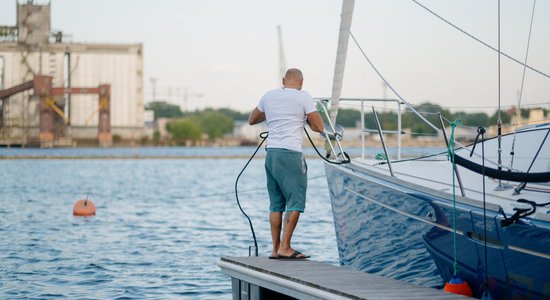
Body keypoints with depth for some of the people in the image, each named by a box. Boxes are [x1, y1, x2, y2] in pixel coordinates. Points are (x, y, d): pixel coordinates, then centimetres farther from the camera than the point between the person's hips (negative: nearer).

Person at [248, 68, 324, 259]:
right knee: (295, 202, -4)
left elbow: (252, 120, 26)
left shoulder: (269, 96, 12)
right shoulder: (303, 97, -3)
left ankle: (275, 249, 11)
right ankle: (284, 248, -10)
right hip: (291, 154, -6)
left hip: (271, 153, 6)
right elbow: (319, 128, -3)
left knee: (276, 204, 11)